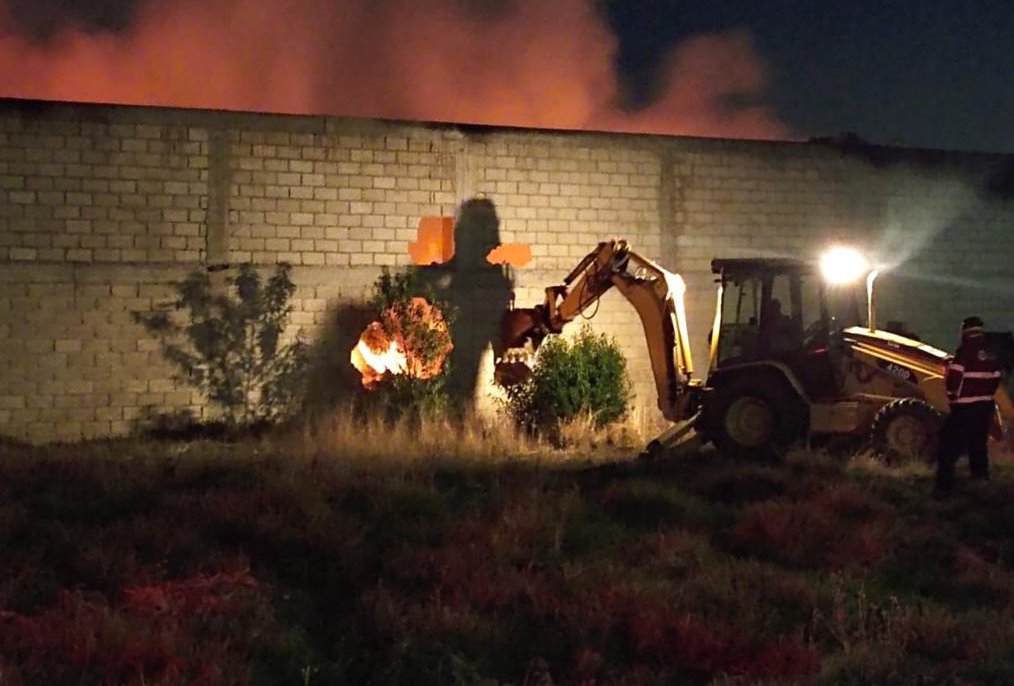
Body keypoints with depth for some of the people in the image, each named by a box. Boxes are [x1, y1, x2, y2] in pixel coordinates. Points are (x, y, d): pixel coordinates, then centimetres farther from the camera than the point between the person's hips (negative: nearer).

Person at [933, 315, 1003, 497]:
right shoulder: (990, 355, 8)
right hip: (985, 406, 7)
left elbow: (954, 378, -19)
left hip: (965, 408, -7)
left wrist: (953, 397, -3)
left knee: (949, 446, -4)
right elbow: (995, 380, 14)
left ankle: (944, 486, -10)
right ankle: (981, 481, 30)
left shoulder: (965, 352, -15)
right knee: (978, 445, 21)